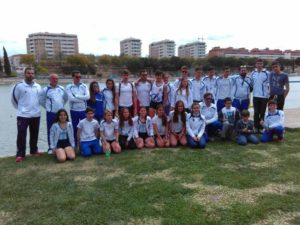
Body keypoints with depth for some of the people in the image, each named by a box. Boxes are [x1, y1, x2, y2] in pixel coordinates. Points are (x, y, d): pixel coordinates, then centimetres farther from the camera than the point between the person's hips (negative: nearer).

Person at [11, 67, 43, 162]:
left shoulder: (38, 86, 5)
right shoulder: (19, 86, -7)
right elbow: (14, 99, 1)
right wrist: (21, 108, 9)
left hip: (36, 114, 4)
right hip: (23, 115, -4)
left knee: (34, 134, 14)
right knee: (21, 135, -4)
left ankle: (34, 150, 30)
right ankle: (20, 154, 5)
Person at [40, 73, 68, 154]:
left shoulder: (61, 88, 6)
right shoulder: (45, 89, -6)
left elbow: (66, 98, 19)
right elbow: (41, 100, 0)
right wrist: (48, 107, 0)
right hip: (51, 113, -3)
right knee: (50, 131, 4)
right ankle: (50, 148, 14)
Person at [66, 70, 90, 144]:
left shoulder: (84, 86, 5)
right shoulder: (69, 87, -2)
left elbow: (88, 96, -10)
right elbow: (71, 98, -16)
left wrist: (76, 95, -14)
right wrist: (83, 98, -12)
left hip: (83, 110, 2)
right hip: (74, 111, -1)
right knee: (75, 129, 9)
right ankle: (75, 145, 20)